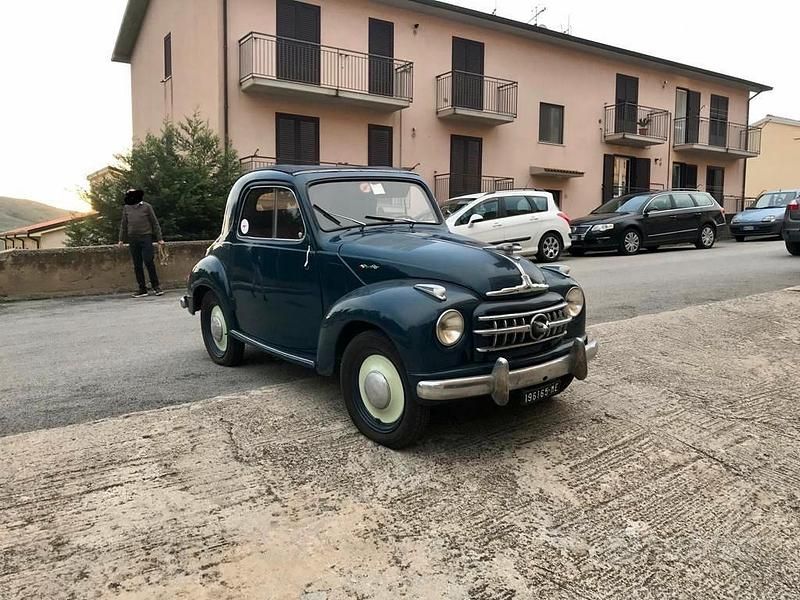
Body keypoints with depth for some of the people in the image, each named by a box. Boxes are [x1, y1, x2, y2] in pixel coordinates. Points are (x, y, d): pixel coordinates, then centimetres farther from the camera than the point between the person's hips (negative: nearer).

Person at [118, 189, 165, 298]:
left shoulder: (146, 206, 2)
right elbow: (123, 224, 18)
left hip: (146, 237, -3)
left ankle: (155, 286, 3)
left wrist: (159, 238, 2)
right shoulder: (126, 208, 11)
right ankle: (142, 289, 10)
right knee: (137, 265, 4)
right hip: (133, 240, 4)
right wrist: (121, 239, 14)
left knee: (149, 262, -8)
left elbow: (154, 222, 4)